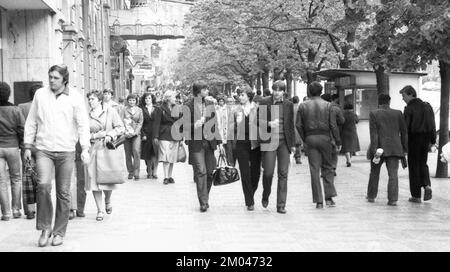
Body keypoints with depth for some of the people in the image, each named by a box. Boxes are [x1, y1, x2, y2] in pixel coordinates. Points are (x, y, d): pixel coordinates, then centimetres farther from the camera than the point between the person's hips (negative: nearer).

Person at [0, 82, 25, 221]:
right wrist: (23, 144, 8)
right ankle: (16, 209, 13)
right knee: (16, 178, 15)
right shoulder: (15, 110, -8)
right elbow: (22, 130, -8)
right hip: (12, 147, 0)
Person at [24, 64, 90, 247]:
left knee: (63, 192, 5)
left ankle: (59, 232, 17)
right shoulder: (40, 95, 5)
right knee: (43, 185, -17)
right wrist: (28, 146, 7)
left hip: (66, 151, 0)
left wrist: (85, 148, -12)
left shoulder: (75, 97, 0)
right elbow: (31, 122, 11)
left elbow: (83, 124, -2)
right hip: (43, 149, 0)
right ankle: (45, 228, -1)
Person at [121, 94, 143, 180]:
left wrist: (135, 132, -8)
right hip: (126, 133, 1)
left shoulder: (139, 110, 10)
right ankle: (130, 172, 12)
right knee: (128, 153, 2)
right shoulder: (124, 110, 7)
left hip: (136, 134, -1)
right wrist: (126, 131, -12)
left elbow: (140, 122, 5)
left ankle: (136, 172, -15)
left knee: (136, 151, -17)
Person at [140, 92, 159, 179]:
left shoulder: (157, 109, 5)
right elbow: (141, 123, 4)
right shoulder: (142, 110, 6)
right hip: (146, 134, 1)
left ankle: (155, 172, -4)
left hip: (155, 133, -1)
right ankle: (149, 172, 13)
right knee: (148, 154, 4)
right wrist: (143, 134, -5)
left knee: (155, 153, -7)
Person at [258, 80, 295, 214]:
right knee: (268, 172, -4)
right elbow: (258, 120, 4)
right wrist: (269, 123, -15)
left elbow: (291, 125, 11)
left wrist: (293, 144, 10)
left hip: (284, 142, 2)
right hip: (269, 141, -2)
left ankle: (281, 205, 4)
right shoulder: (264, 102, 2)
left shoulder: (288, 105, 8)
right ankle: (265, 195, 26)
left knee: (283, 174, -1)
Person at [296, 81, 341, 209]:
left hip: (310, 139, 1)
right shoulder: (328, 105, 0)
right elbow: (333, 125, -4)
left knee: (314, 170, 2)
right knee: (327, 167, 11)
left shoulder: (303, 106, 3)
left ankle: (318, 201, 2)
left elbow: (298, 125, -1)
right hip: (325, 137, -1)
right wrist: (337, 141, 3)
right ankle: (329, 197, 3)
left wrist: (305, 139, 10)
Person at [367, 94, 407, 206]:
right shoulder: (398, 113, 4)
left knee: (374, 172, 16)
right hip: (394, 148, 1)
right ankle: (393, 199, -11)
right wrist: (405, 147, 12)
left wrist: (374, 149, -13)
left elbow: (373, 133, -10)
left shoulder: (373, 114, -2)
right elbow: (404, 132, 6)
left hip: (379, 147, -1)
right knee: (393, 174, -2)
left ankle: (371, 196, 24)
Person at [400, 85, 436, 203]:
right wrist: (432, 140, 15)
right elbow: (433, 125, 10)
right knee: (423, 164, 20)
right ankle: (427, 185, -4)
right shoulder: (427, 106, 7)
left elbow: (405, 127, -14)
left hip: (414, 139, -5)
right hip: (426, 139, 6)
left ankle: (416, 195, 7)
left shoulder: (409, 108, -12)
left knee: (414, 166, 3)